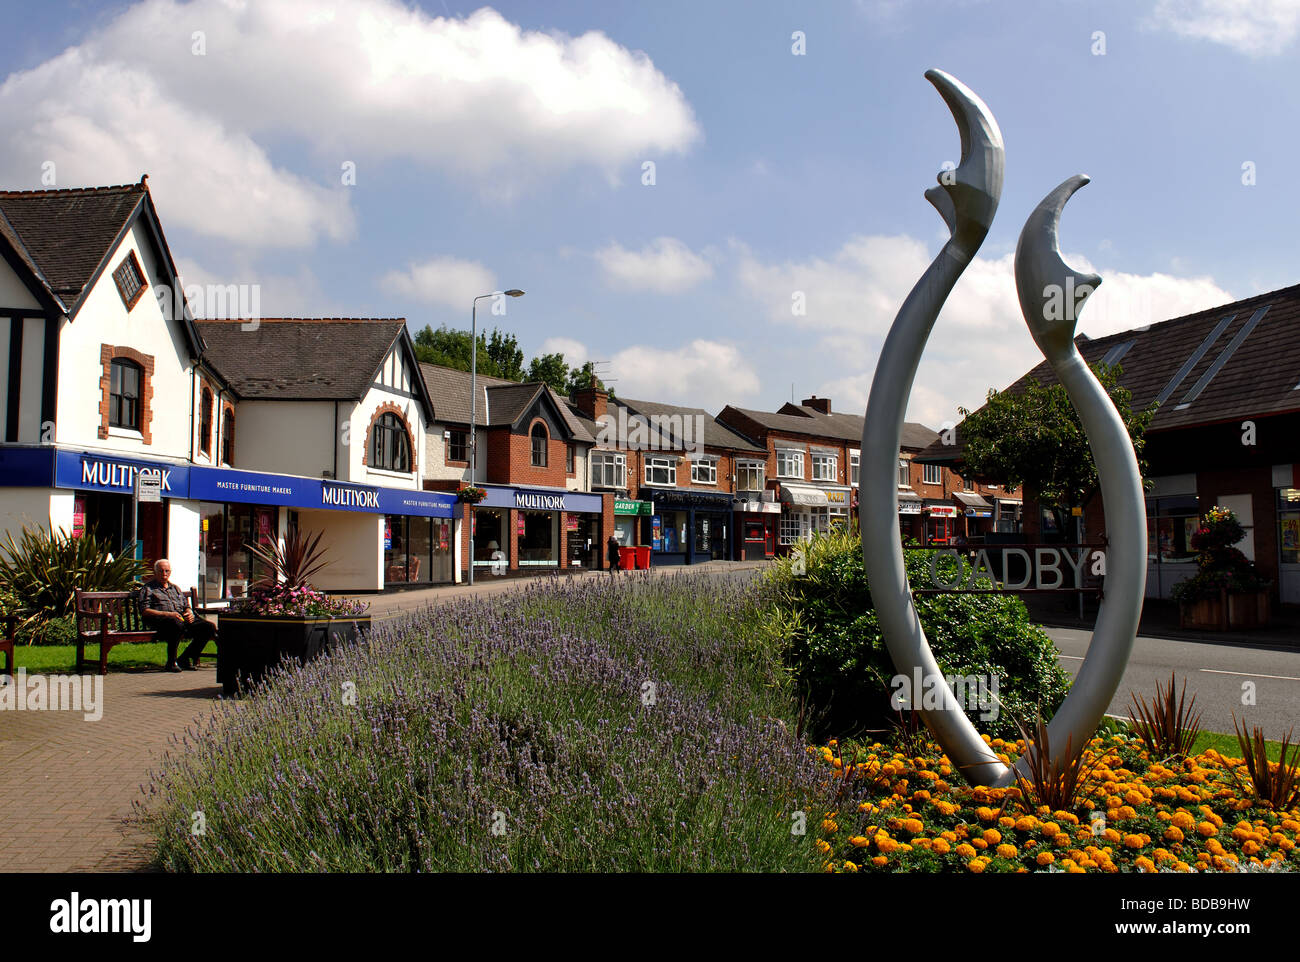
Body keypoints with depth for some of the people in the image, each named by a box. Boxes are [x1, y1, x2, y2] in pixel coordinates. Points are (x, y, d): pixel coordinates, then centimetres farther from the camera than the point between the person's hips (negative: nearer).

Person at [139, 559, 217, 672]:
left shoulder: (175, 588, 34)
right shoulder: (148, 588, 15)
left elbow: (186, 606, 30)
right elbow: (144, 611, 0)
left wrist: (190, 613, 4)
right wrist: (167, 614, -14)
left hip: (183, 619, 6)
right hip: (161, 620, -6)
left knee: (209, 627, -18)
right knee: (177, 624, -43)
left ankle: (185, 659, -12)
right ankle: (171, 663, -30)